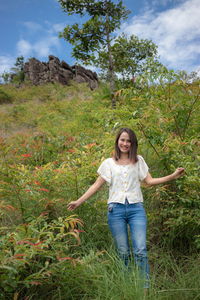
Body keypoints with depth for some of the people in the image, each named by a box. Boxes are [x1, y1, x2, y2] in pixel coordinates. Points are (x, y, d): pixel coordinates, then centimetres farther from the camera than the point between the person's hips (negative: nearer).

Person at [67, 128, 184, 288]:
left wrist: (173, 176, -3)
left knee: (140, 250, -9)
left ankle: (145, 286, 3)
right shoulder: (109, 163, 11)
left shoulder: (139, 161, 13)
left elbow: (150, 181, 8)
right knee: (123, 252, 4)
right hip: (116, 209, 0)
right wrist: (79, 201, 5)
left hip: (136, 208, 0)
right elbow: (97, 185, 11)